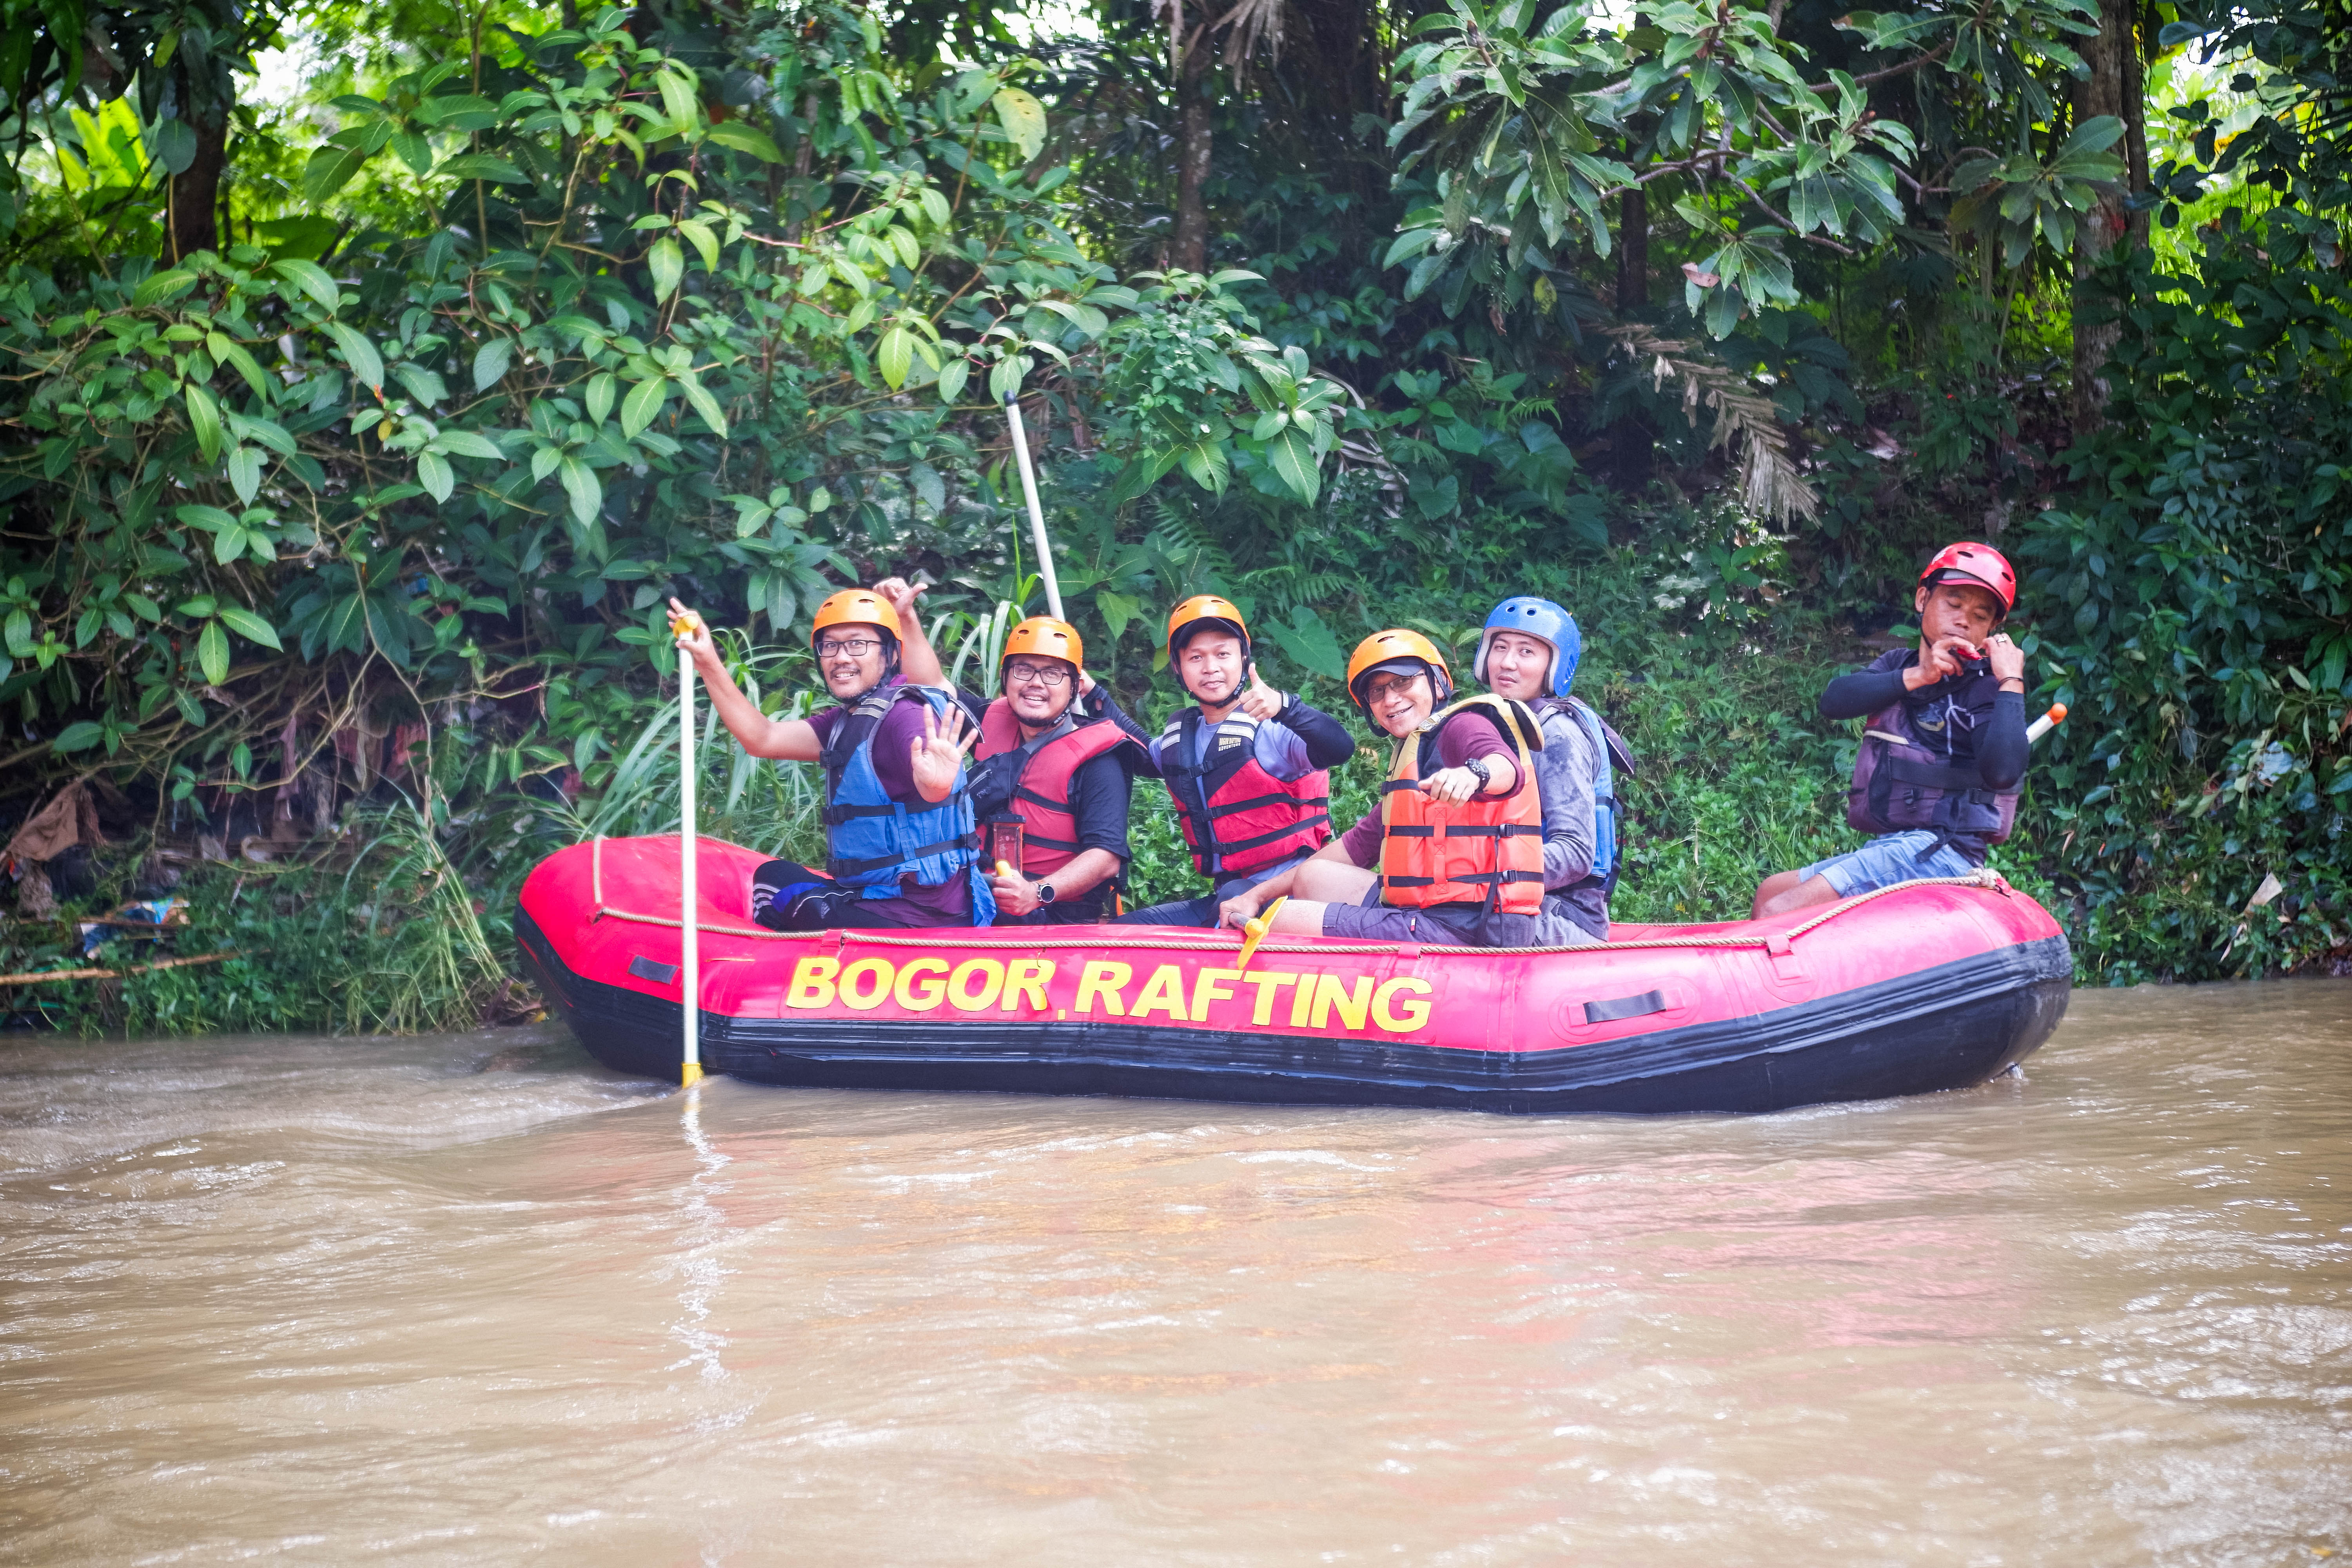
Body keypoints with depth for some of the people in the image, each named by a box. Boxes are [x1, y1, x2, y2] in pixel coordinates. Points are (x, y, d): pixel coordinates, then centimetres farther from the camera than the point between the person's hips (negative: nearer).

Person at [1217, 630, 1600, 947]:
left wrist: (1474, 773, -54)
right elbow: (1357, 847, 28)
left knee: (1285, 920, -15)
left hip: (1465, 930, -10)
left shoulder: (1461, 725, -5)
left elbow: (1508, 769, -29)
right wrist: (1258, 895, 23)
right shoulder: (1413, 753, 25)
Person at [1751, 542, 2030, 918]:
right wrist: (1915, 677, -13)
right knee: (1771, 892, 15)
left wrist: (2012, 683, -18)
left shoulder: (1985, 687, -5)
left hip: (1941, 849, -8)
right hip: (1886, 847, 8)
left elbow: (2003, 771, -24)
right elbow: (1834, 701, -3)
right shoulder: (1898, 663, 17)